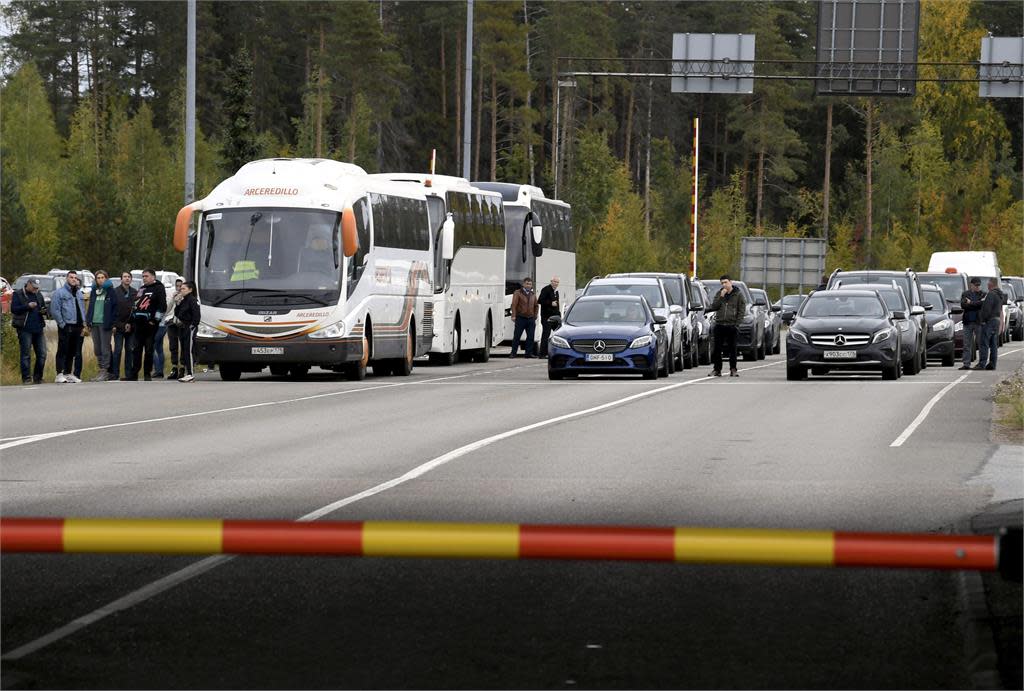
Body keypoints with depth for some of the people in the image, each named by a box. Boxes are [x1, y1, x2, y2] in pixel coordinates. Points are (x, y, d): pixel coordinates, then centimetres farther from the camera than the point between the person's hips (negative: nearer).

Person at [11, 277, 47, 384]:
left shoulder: (38, 295, 18)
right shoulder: (18, 295, 1)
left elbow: (44, 307, 26)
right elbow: (14, 309, -9)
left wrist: (44, 311, 2)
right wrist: (28, 306, -18)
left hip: (38, 328, 5)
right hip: (25, 329, -5)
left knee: (42, 354, 2)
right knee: (26, 354, -4)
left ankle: (38, 377, 12)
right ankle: (26, 378, 0)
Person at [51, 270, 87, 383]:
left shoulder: (79, 293, 18)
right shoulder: (59, 293, -5)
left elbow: (83, 309, 22)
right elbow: (54, 310, -11)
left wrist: (83, 322, 9)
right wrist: (62, 324, -14)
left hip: (77, 327, 7)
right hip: (65, 326, -7)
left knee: (72, 352, 11)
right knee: (62, 351, -10)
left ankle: (68, 373, 19)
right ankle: (59, 375, -12)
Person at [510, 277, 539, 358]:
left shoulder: (533, 295, 15)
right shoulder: (518, 293, 1)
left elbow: (536, 306, 21)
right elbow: (514, 305, -6)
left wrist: (535, 316, 12)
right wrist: (514, 316, -14)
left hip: (531, 318, 4)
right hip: (520, 318, -4)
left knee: (531, 337, 2)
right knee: (516, 336, -3)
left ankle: (529, 353, 8)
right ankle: (513, 353, 1)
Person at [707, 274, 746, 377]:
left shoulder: (738, 295, 3)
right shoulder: (719, 294, 12)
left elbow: (742, 310, 1)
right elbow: (713, 307, 2)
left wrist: (737, 323, -9)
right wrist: (721, 297, -8)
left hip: (732, 325, -3)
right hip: (719, 325, 3)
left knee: (732, 348, 0)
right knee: (717, 348, 3)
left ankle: (733, 369, 5)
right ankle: (717, 369, 8)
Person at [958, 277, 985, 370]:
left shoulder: (983, 294, 5)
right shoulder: (965, 294, 10)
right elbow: (963, 305, -7)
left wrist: (971, 303, -10)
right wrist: (978, 303, -10)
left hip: (979, 322, -2)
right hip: (968, 322, 2)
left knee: (981, 343, -2)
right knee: (967, 345, 2)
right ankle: (966, 364, 5)